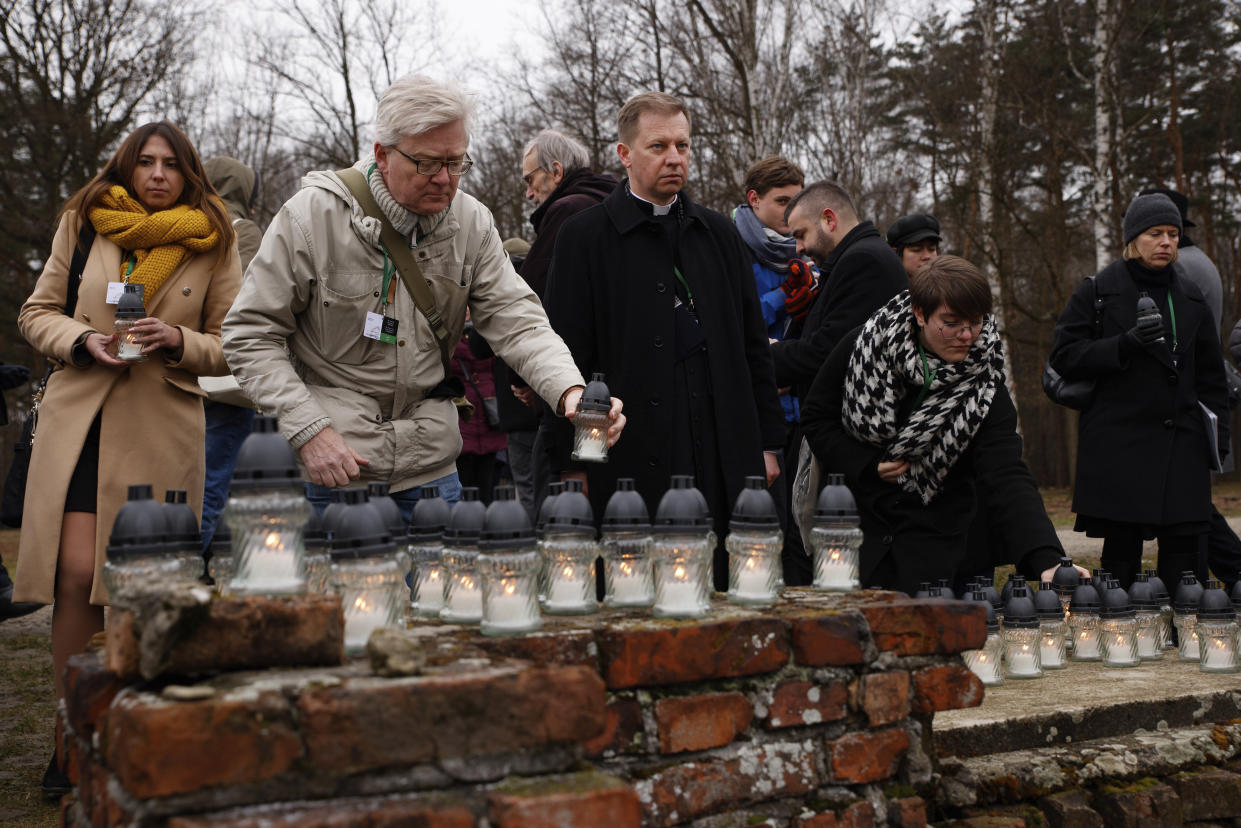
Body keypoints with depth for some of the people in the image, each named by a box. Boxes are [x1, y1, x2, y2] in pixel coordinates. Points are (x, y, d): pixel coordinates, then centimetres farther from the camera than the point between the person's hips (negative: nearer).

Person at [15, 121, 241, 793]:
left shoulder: (212, 244, 6)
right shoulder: (85, 223, 10)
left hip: (164, 426, -1)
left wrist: (180, 341, -12)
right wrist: (83, 340, -7)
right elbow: (36, 312, 13)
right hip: (79, 415, 1)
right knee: (77, 572, -8)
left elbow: (233, 345, 8)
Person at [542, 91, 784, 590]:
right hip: (634, 462, -4)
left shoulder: (720, 234, 16)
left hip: (725, 460, 4)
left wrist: (767, 442, 11)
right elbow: (568, 356, -2)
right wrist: (575, 465, -7)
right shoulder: (585, 237, 1)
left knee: (726, 591, 7)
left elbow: (753, 346, 17)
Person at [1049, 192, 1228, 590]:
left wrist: (1219, 436, 11)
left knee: (1184, 550, 0)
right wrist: (1125, 345, -16)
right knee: (1121, 553, -1)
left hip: (1181, 445, 4)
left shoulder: (1191, 299, 15)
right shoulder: (1096, 292, 2)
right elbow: (1063, 356, -4)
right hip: (1118, 445, -3)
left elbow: (1210, 375, 19)